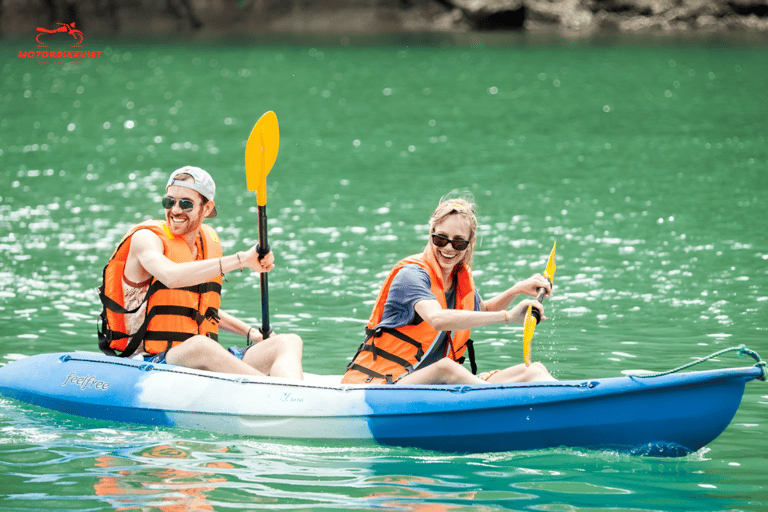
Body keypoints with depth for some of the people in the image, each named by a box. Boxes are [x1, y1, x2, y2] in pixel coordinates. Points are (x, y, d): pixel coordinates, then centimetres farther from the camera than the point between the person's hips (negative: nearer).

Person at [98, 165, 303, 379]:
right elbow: (171, 276, -31)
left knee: (289, 342, -13)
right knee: (200, 345, -41)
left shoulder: (209, 241, 16)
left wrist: (250, 332, 17)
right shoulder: (146, 237, -6)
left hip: (205, 364, 7)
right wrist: (241, 259, -31)